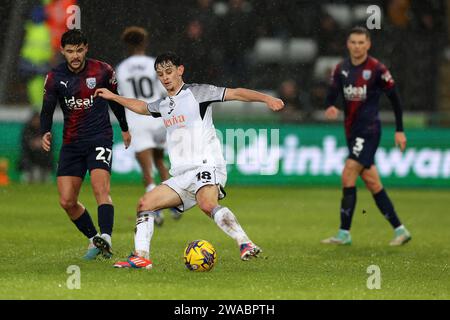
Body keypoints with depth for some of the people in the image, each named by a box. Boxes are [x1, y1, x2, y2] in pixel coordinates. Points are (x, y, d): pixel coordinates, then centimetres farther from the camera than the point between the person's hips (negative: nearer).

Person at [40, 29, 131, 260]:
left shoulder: (102, 71, -3)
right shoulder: (55, 77, -1)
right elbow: (47, 109, 0)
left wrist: (124, 128, 26)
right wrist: (45, 133, -21)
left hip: (100, 139, -3)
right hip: (71, 143, 3)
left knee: (100, 189, -25)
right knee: (67, 202, -1)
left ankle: (105, 238, -37)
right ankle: (94, 240, 16)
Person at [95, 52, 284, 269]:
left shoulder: (197, 93, 1)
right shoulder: (162, 105, 22)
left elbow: (235, 94, -7)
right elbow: (142, 107, 46)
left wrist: (266, 99, -19)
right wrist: (114, 97, 51)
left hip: (205, 167, -8)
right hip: (181, 175, 8)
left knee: (207, 204, -35)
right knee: (145, 204, 2)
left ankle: (245, 244, -43)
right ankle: (141, 257, 2)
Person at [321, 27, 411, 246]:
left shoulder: (377, 69, -8)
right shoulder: (341, 69, 7)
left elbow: (394, 98, -2)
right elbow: (332, 94, 3)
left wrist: (399, 131, 0)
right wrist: (330, 107, -21)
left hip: (369, 131, -7)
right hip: (351, 130, 7)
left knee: (348, 175, -16)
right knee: (371, 182, 7)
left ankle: (344, 234, -12)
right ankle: (400, 230, 14)